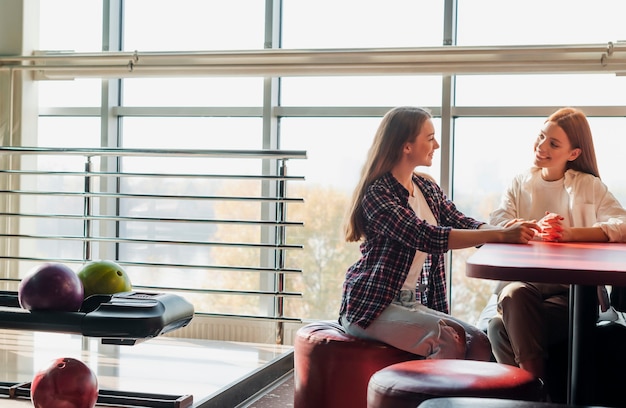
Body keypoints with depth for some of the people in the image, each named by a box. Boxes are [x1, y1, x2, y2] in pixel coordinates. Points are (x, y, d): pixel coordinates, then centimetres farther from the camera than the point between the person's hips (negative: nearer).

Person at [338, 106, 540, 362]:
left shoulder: (427, 189, 12)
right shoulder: (376, 193, -15)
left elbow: (463, 224, 4)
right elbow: (428, 237, -26)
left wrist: (519, 232, -13)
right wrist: (501, 235, -29)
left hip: (413, 302, 8)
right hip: (370, 306, -7)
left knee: (479, 344, -13)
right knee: (449, 338, -27)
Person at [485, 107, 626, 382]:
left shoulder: (589, 186, 8)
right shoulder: (520, 183, 15)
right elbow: (496, 226, -3)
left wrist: (571, 233, -27)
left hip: (573, 289, -3)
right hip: (522, 279, 3)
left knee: (501, 328, -30)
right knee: (516, 295, -34)